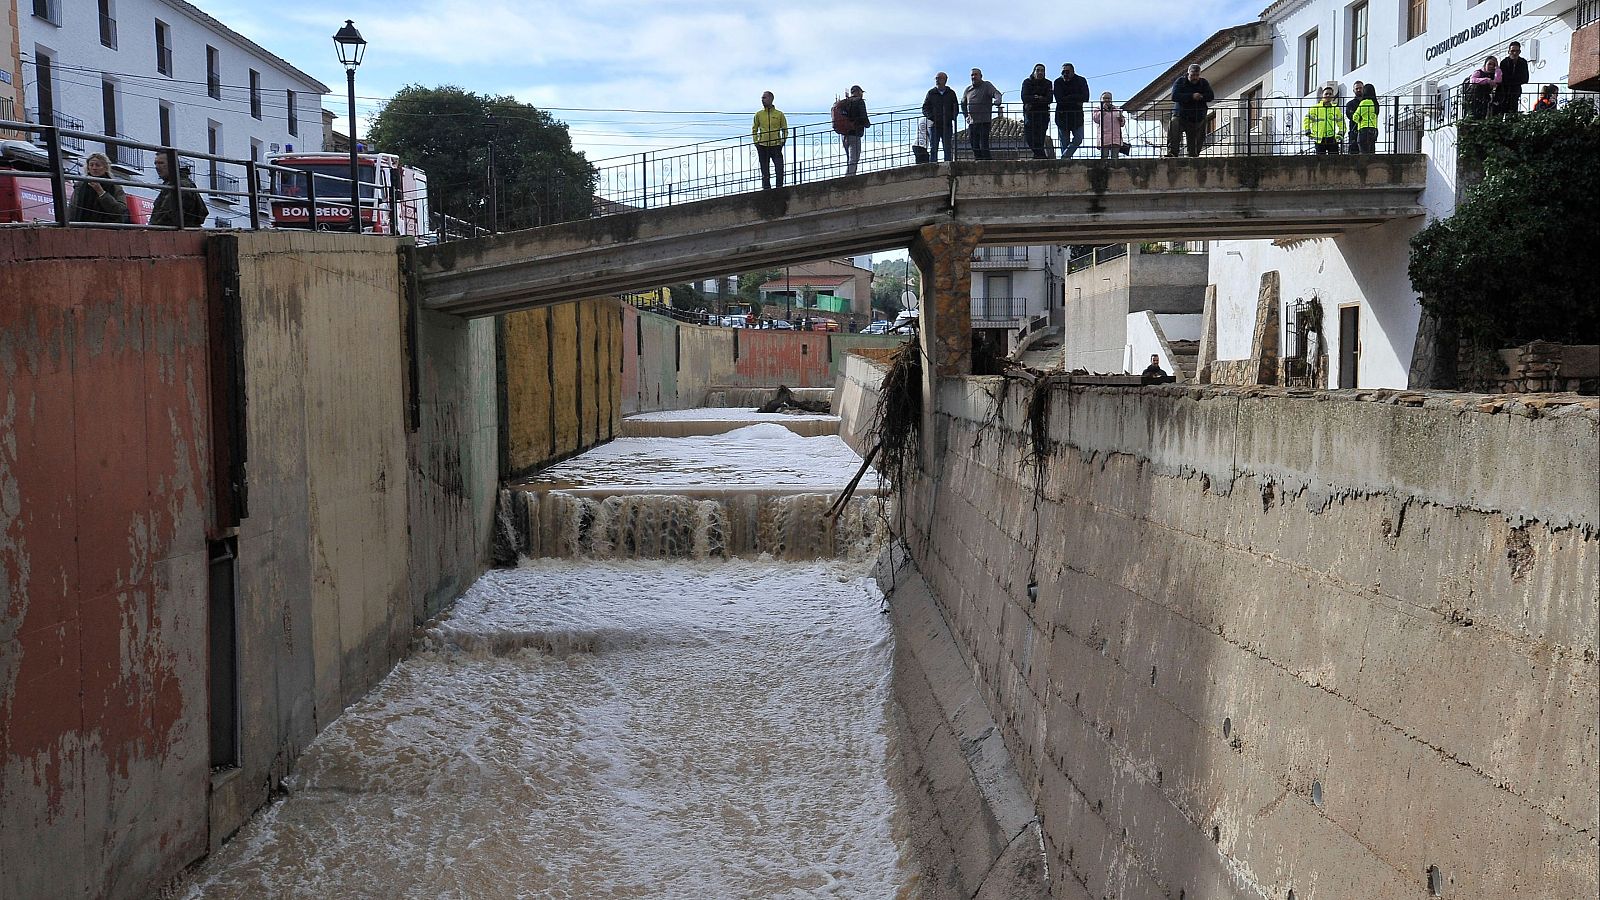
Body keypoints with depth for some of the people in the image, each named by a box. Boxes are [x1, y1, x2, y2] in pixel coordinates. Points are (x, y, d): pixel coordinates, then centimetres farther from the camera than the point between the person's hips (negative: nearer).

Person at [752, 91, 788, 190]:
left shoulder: (779, 114, 3)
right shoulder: (759, 114, 7)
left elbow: (785, 129, 9)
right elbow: (754, 129, 12)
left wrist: (783, 141, -3)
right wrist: (756, 142, 1)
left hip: (776, 146, -1)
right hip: (763, 147, 1)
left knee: (780, 169, -8)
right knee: (765, 171, 5)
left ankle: (780, 188, 0)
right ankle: (766, 188, 11)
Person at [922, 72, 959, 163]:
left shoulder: (951, 93, 10)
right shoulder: (931, 93, 9)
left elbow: (956, 108, 13)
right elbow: (925, 108, 8)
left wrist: (951, 118, -4)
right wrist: (931, 117, -9)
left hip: (947, 125, 1)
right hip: (934, 125, -1)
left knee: (948, 148, 0)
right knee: (933, 148, -3)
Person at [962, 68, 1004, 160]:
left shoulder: (987, 86, 3)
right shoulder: (968, 90, 18)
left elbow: (996, 93, -13)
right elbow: (963, 104, 31)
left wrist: (997, 102, -34)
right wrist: (966, 116, 18)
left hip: (984, 121, -5)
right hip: (972, 123, 5)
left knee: (984, 146, -12)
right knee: (974, 146, 4)